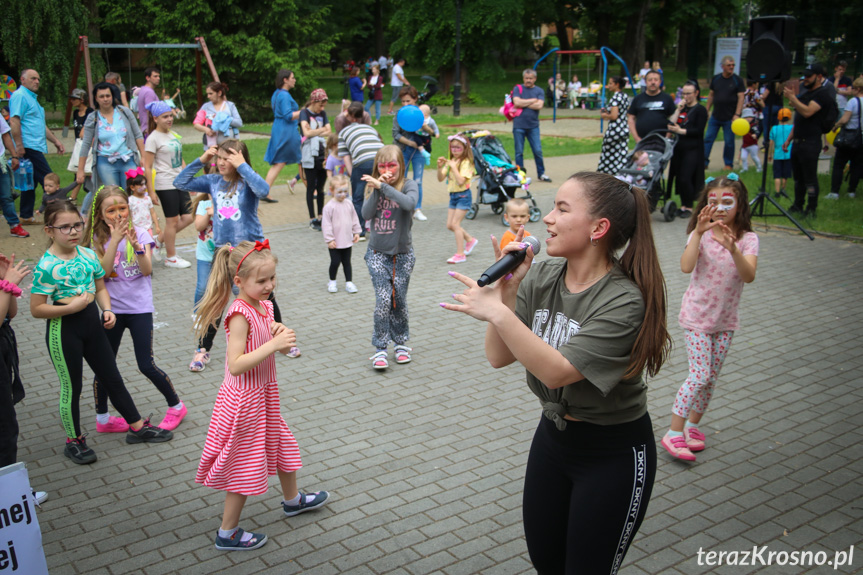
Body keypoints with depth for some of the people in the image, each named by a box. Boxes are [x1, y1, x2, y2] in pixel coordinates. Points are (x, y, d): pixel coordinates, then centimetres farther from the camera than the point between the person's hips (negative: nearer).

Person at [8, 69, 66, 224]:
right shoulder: (20, 96, -8)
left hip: (35, 147, 10)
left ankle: (26, 216, 15)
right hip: (29, 147, -10)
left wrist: (55, 140, 26)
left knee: (31, 182, 11)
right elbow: (14, 121, -18)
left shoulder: (32, 98, 24)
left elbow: (41, 125, 30)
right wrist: (19, 146, -23)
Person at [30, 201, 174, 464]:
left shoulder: (88, 255, 0)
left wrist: (107, 310, -4)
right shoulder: (47, 266, -17)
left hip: (92, 321, 6)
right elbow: (36, 309, -16)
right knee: (71, 386, 8)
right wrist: (71, 307, -23)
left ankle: (137, 427, 26)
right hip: (63, 328, -5)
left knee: (112, 377, 15)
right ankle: (74, 441, 27)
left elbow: (100, 287, 12)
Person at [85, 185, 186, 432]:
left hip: (140, 308, -2)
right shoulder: (98, 239, 0)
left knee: (146, 366, -3)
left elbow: (147, 270, -15)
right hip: (112, 309, 2)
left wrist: (136, 245, -30)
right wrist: (115, 240, -23)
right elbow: (103, 272, -15)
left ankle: (176, 406, 18)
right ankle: (102, 419, 26)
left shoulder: (140, 234, -4)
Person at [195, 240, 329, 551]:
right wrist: (273, 344, -34)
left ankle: (293, 500, 51)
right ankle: (227, 533, 22)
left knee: (281, 444, 26)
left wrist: (281, 333, -11)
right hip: (244, 399, -9)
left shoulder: (265, 306, 0)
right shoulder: (240, 315, -26)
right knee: (244, 465, 5)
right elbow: (236, 365, -32)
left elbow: (280, 349, 11)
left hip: (266, 391, 9)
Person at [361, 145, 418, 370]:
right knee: (383, 299, -11)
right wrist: (376, 189, -20)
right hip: (377, 253, 1)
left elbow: (409, 203, -30)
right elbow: (366, 214, -12)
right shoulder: (373, 187, 3)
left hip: (402, 254, -1)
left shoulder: (409, 185, -6)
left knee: (399, 300, 7)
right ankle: (380, 349, -2)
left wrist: (383, 186, -31)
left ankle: (401, 343, 27)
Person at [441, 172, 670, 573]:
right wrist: (507, 289, -22)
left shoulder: (623, 302, -26)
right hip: (552, 435, 6)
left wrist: (498, 313, -39)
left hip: (613, 455, -6)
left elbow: (557, 371, -32)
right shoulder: (541, 276, -9)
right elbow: (499, 357, -10)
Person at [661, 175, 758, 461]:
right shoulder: (701, 234, -9)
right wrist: (699, 232, -35)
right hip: (697, 316, -3)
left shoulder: (748, 239, -6)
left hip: (725, 319, 3)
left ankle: (692, 426, 28)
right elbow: (686, 266, -27)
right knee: (700, 376, -9)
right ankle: (674, 433, 1)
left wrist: (732, 249, -40)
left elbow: (749, 276, -24)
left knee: (711, 376, 10)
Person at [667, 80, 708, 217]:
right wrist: (678, 110, -3)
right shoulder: (681, 108, 16)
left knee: (685, 179, -12)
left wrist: (680, 131, -15)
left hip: (693, 150, -6)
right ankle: (683, 205, 17)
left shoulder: (700, 110, -2)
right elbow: (670, 124, 4)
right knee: (679, 179, 5)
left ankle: (689, 207, 0)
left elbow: (698, 130, -11)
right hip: (679, 148, 6)